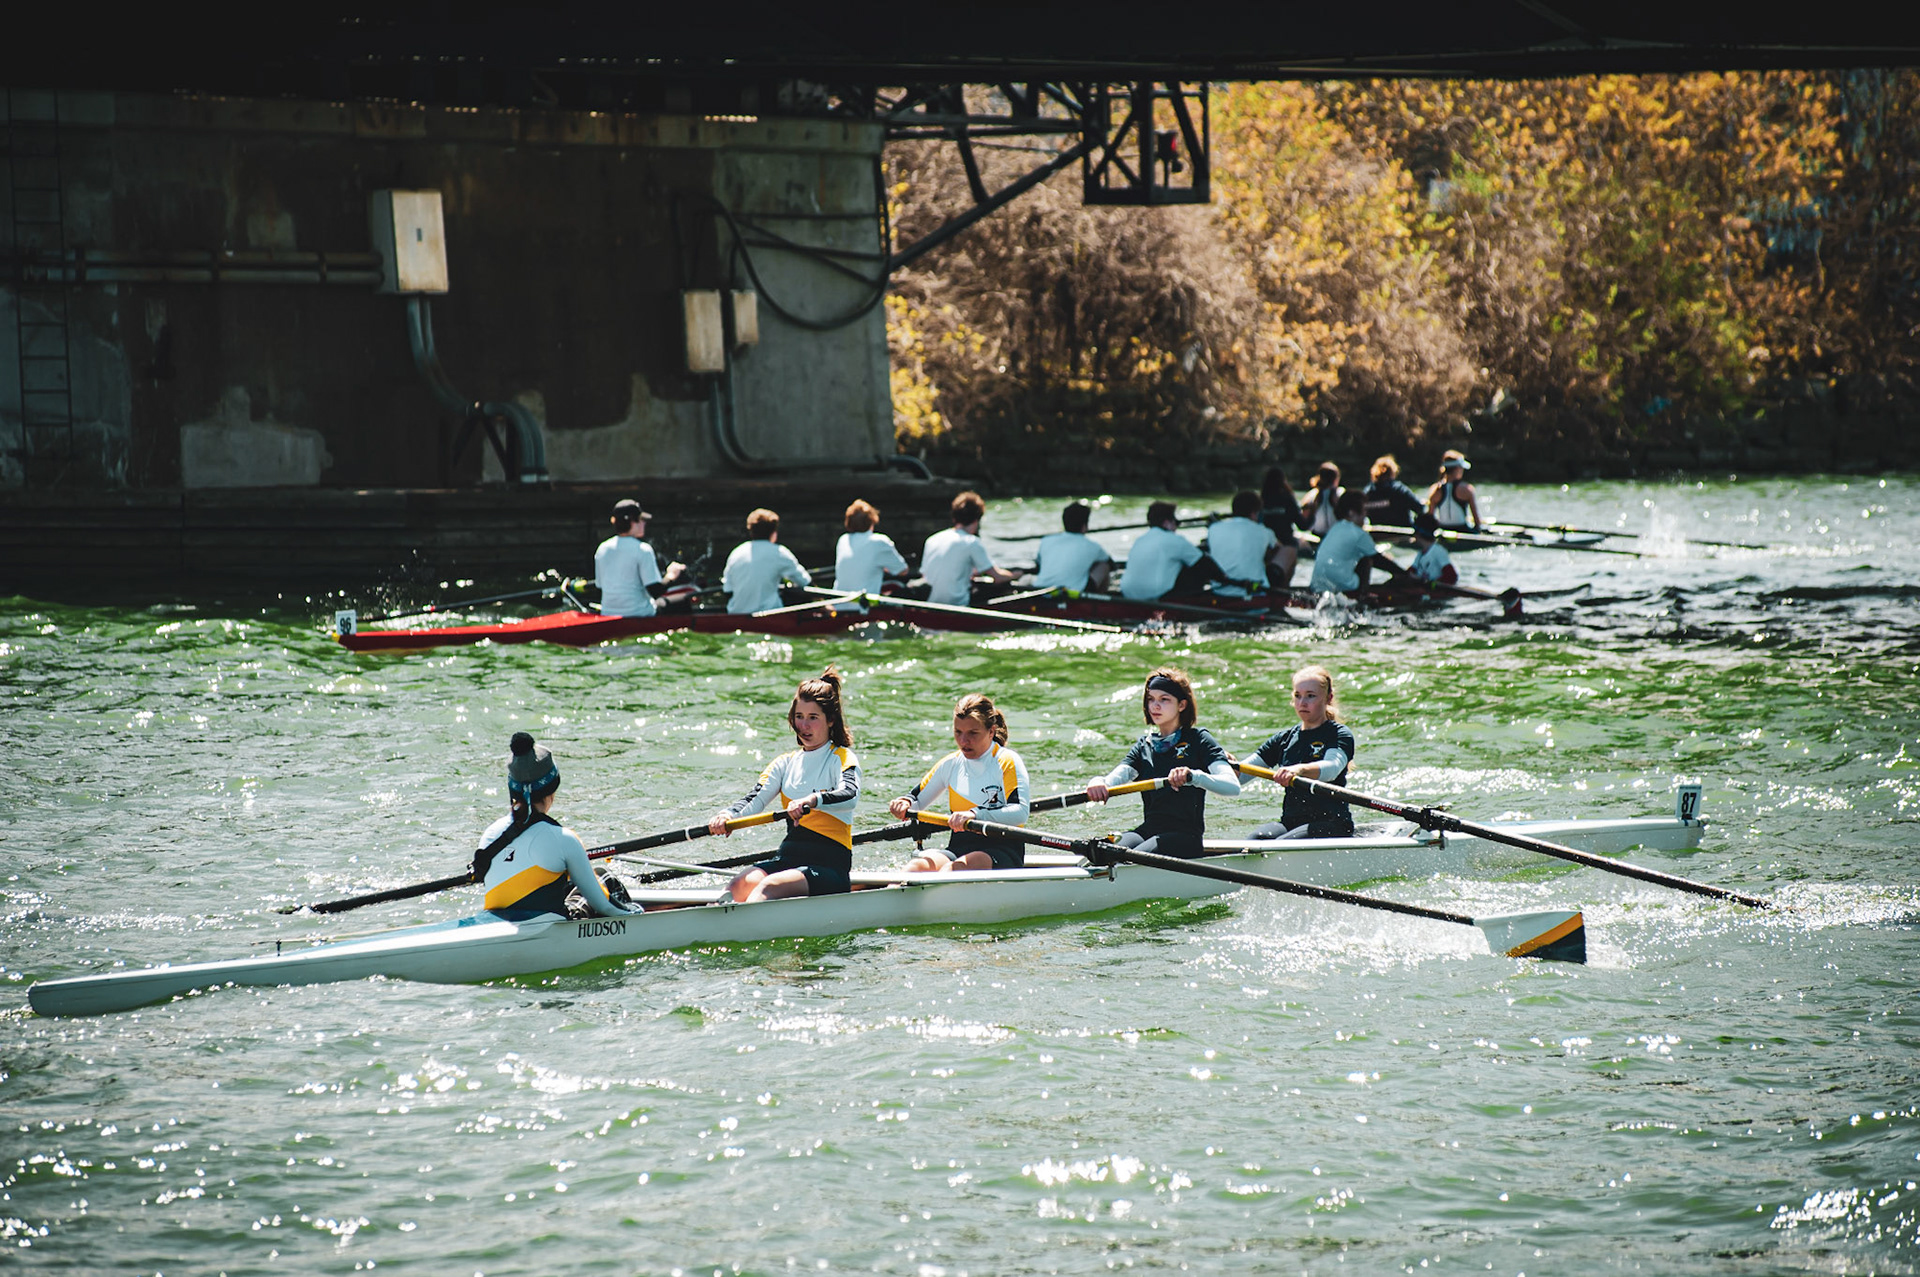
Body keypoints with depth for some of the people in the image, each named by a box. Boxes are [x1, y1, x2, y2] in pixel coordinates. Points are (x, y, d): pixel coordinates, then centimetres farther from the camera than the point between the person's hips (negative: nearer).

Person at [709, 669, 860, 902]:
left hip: (829, 866, -5)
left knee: (769, 887, -33)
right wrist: (728, 816, -18)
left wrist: (812, 800, -42)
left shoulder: (842, 759, 0)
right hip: (788, 856, 5)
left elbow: (850, 796, -22)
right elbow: (753, 801, 5)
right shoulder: (786, 763, 18)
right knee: (742, 883, -25)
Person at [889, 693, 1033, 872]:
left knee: (958, 867, -37)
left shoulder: (1007, 762, -2)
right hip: (958, 848, 5)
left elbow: (1020, 813, -18)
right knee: (918, 865, -29)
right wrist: (904, 804, -2)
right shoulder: (951, 764, 15)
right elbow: (917, 799, 24)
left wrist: (974, 814, -32)